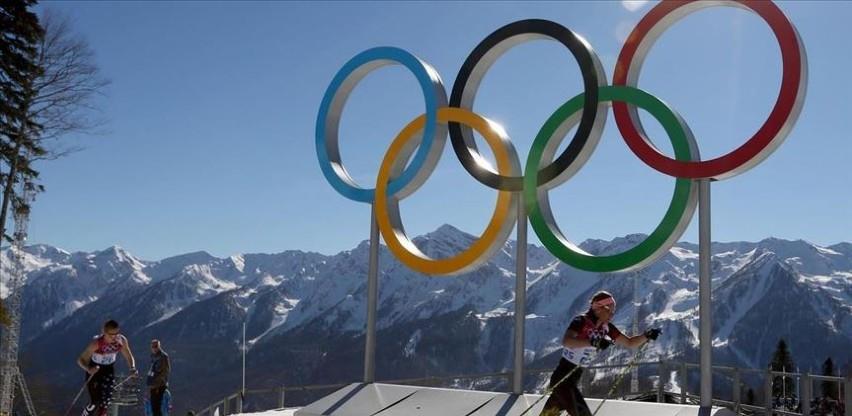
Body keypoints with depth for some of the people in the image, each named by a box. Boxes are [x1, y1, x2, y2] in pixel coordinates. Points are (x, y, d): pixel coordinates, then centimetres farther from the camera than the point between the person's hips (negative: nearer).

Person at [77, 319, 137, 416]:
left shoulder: (122, 341, -20)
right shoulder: (96, 342, -30)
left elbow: (129, 357, -6)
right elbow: (81, 360, -28)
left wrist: (132, 369, -25)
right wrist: (88, 369, -48)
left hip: (109, 370, 3)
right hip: (94, 371, -3)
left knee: (106, 402, -1)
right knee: (95, 402, -9)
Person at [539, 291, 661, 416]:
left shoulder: (607, 328, 2)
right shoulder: (581, 321, -19)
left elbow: (630, 343, 10)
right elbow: (566, 341, -37)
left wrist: (647, 336, -7)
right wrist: (593, 342, -47)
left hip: (575, 378, 8)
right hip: (562, 377, -8)